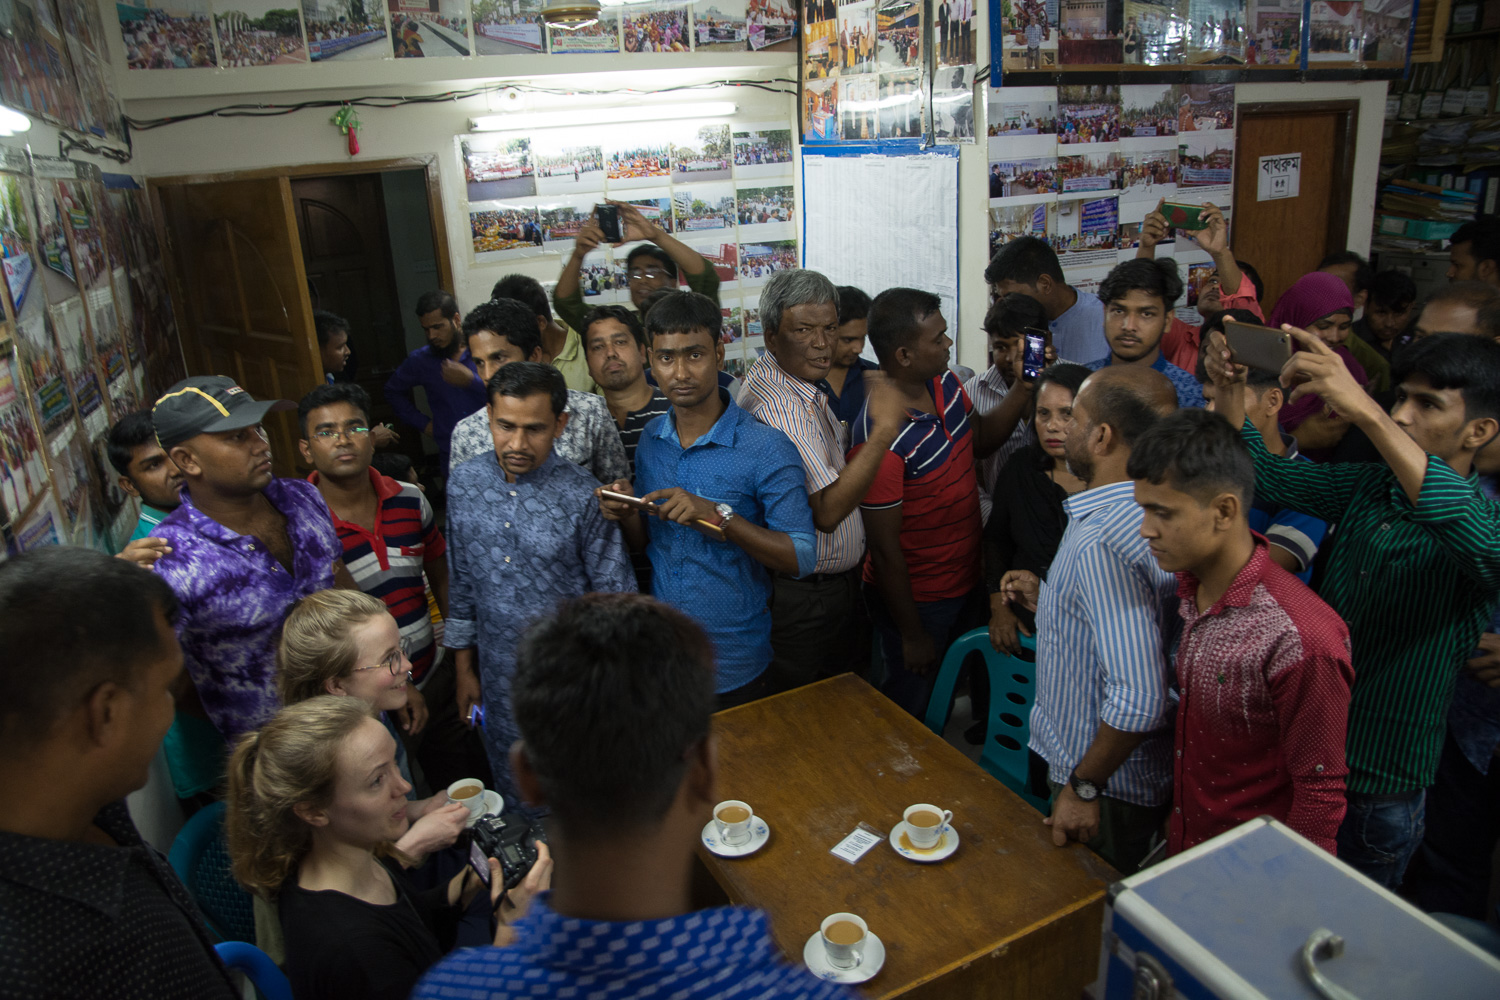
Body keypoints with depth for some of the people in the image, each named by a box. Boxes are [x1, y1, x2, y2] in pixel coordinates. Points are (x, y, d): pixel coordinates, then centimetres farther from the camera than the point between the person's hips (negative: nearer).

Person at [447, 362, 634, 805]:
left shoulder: (583, 496, -17)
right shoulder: (464, 484, -4)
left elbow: (616, 598, -9)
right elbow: (461, 580, 7)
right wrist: (464, 665, 11)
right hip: (498, 677, 4)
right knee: (515, 796, 20)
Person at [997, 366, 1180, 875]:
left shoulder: (1099, 543, -31)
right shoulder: (1139, 511, 1)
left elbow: (1139, 699, -34)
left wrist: (1084, 786, -22)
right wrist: (1046, 600, 8)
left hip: (1109, 793, -9)